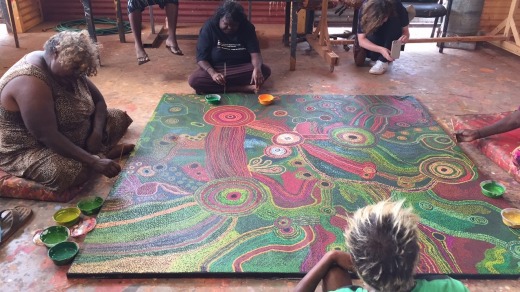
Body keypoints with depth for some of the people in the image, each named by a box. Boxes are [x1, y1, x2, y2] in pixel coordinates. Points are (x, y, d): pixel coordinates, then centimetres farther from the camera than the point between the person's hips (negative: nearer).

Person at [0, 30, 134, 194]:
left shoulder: (68, 68, -4)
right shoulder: (31, 84, -31)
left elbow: (98, 100, 4)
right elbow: (48, 137, -36)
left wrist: (97, 134, -15)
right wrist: (94, 161, -37)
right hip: (28, 149, -8)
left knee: (118, 118, 4)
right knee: (70, 171, -37)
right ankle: (103, 153, -11)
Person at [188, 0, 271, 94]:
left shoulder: (247, 27, -7)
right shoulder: (209, 27, -11)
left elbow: (255, 53, -15)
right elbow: (201, 57, -13)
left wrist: (257, 69, -38)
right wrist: (213, 73, -34)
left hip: (241, 69, 1)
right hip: (216, 68, 0)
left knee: (265, 70, -26)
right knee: (193, 80, -32)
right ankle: (245, 88, -31)